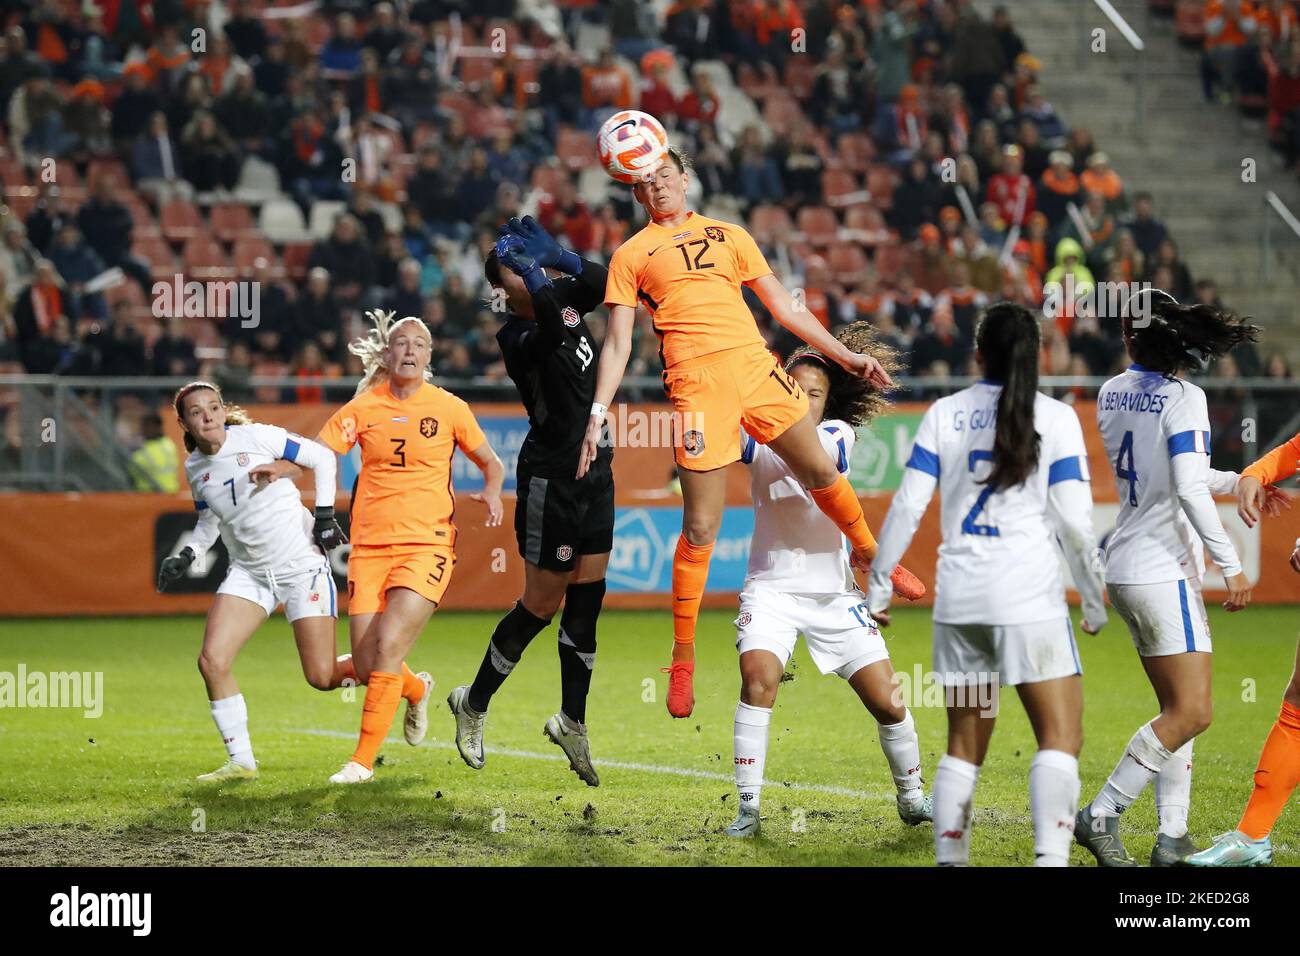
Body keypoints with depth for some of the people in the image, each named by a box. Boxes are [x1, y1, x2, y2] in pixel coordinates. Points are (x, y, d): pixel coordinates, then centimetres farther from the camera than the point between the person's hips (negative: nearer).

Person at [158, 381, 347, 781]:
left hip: (302, 564, -5)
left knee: (323, 677, -6)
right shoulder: (195, 467, 5)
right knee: (212, 661, -13)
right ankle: (240, 761, 1)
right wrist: (187, 555, 4)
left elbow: (322, 458, -2)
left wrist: (324, 515, -8)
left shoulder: (255, 437, -11)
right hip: (249, 572, 5)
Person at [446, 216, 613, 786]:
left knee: (586, 600, 7)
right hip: (550, 479, -7)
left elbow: (602, 282, -6)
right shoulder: (516, 336, -18)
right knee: (542, 605, 1)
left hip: (594, 470, 7)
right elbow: (549, 330, -37)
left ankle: (572, 721, 17)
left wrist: (556, 255, -16)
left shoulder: (564, 297, 6)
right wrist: (525, 269, -34)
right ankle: (473, 705, 19)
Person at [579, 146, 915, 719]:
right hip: (695, 380, -3)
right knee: (701, 527, -6)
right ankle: (682, 658, 4)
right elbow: (617, 343, 10)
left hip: (754, 364, 3)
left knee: (820, 472, -3)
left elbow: (784, 307, 23)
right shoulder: (631, 255, 14)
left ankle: (869, 554, 27)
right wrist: (597, 413, 0)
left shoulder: (729, 235, 21)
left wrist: (844, 357, 19)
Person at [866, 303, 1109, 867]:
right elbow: (1074, 522, -5)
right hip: (1028, 595, -4)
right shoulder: (1055, 418, -1)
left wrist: (879, 582, 12)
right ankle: (1050, 856, -20)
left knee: (964, 743, 13)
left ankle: (949, 859, 10)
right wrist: (1093, 599, 6)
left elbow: (907, 506, 3)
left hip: (958, 593, 4)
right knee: (1061, 736, -3)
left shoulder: (943, 415, 7)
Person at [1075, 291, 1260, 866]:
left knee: (1180, 710, 11)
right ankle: (1100, 815, -10)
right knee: (1191, 712, -8)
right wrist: (1231, 565, -15)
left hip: (1126, 570, 8)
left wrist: (1236, 481, 31)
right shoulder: (1182, 398, -12)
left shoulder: (1111, 395, 10)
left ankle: (1172, 837, 5)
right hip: (1162, 572, -8)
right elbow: (1188, 490, -20)